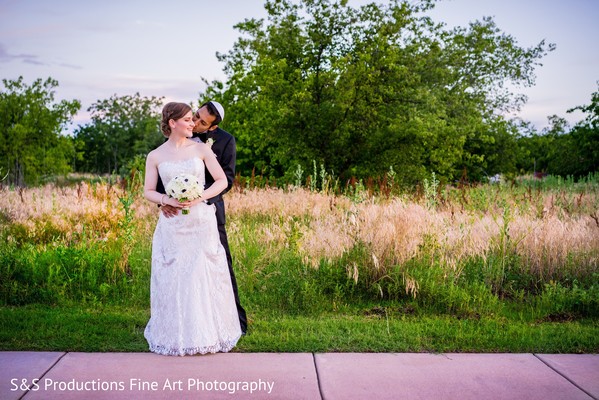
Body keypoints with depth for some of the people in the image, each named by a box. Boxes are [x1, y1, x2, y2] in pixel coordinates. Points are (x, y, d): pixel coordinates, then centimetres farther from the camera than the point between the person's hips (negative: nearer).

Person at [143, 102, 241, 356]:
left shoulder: (201, 149, 3)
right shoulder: (155, 156, 4)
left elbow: (222, 181, 1)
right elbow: (148, 191, 5)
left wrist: (199, 198, -14)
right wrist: (167, 200, -15)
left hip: (202, 222, 0)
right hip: (172, 225, 0)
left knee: (204, 276, 2)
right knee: (173, 278, 3)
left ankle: (208, 333, 16)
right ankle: (176, 335, 17)